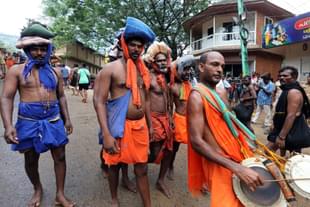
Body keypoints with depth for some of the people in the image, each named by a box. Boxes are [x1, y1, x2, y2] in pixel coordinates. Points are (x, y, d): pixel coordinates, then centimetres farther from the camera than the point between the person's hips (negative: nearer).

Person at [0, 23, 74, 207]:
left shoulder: (55, 72, 8)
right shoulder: (17, 70, -2)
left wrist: (67, 119, 6)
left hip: (54, 121, 2)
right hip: (28, 121, -2)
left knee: (60, 157, 4)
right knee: (31, 160, 12)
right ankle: (38, 190, 38)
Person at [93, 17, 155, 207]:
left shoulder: (144, 70, 9)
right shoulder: (110, 68, -9)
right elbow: (99, 101, -13)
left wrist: (150, 125, 15)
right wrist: (106, 134, -19)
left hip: (140, 126, 4)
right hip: (120, 126, -4)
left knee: (142, 168, 12)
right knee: (115, 164, 16)